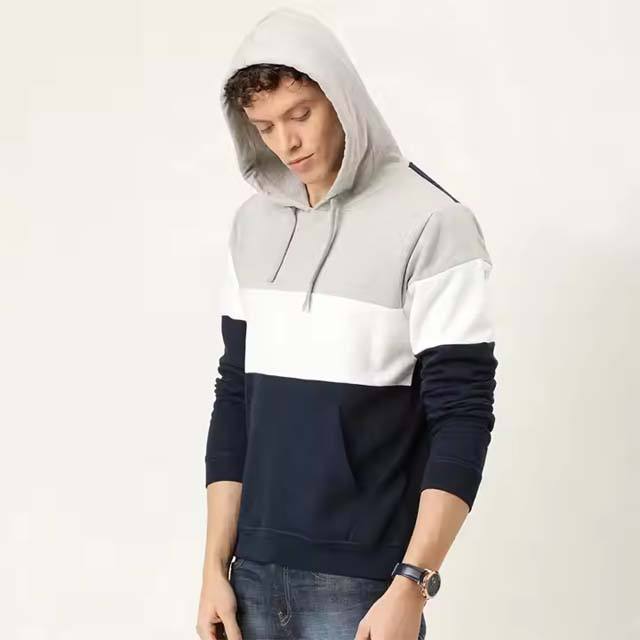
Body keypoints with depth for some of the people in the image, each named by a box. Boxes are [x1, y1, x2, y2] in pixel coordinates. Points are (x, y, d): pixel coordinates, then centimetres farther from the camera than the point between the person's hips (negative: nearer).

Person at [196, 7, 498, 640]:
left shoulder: (432, 224, -10)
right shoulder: (253, 222, 6)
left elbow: (462, 416, -12)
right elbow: (235, 396, 9)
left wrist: (409, 588, -17)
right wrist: (216, 567, 6)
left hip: (362, 580, -5)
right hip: (256, 570, 5)